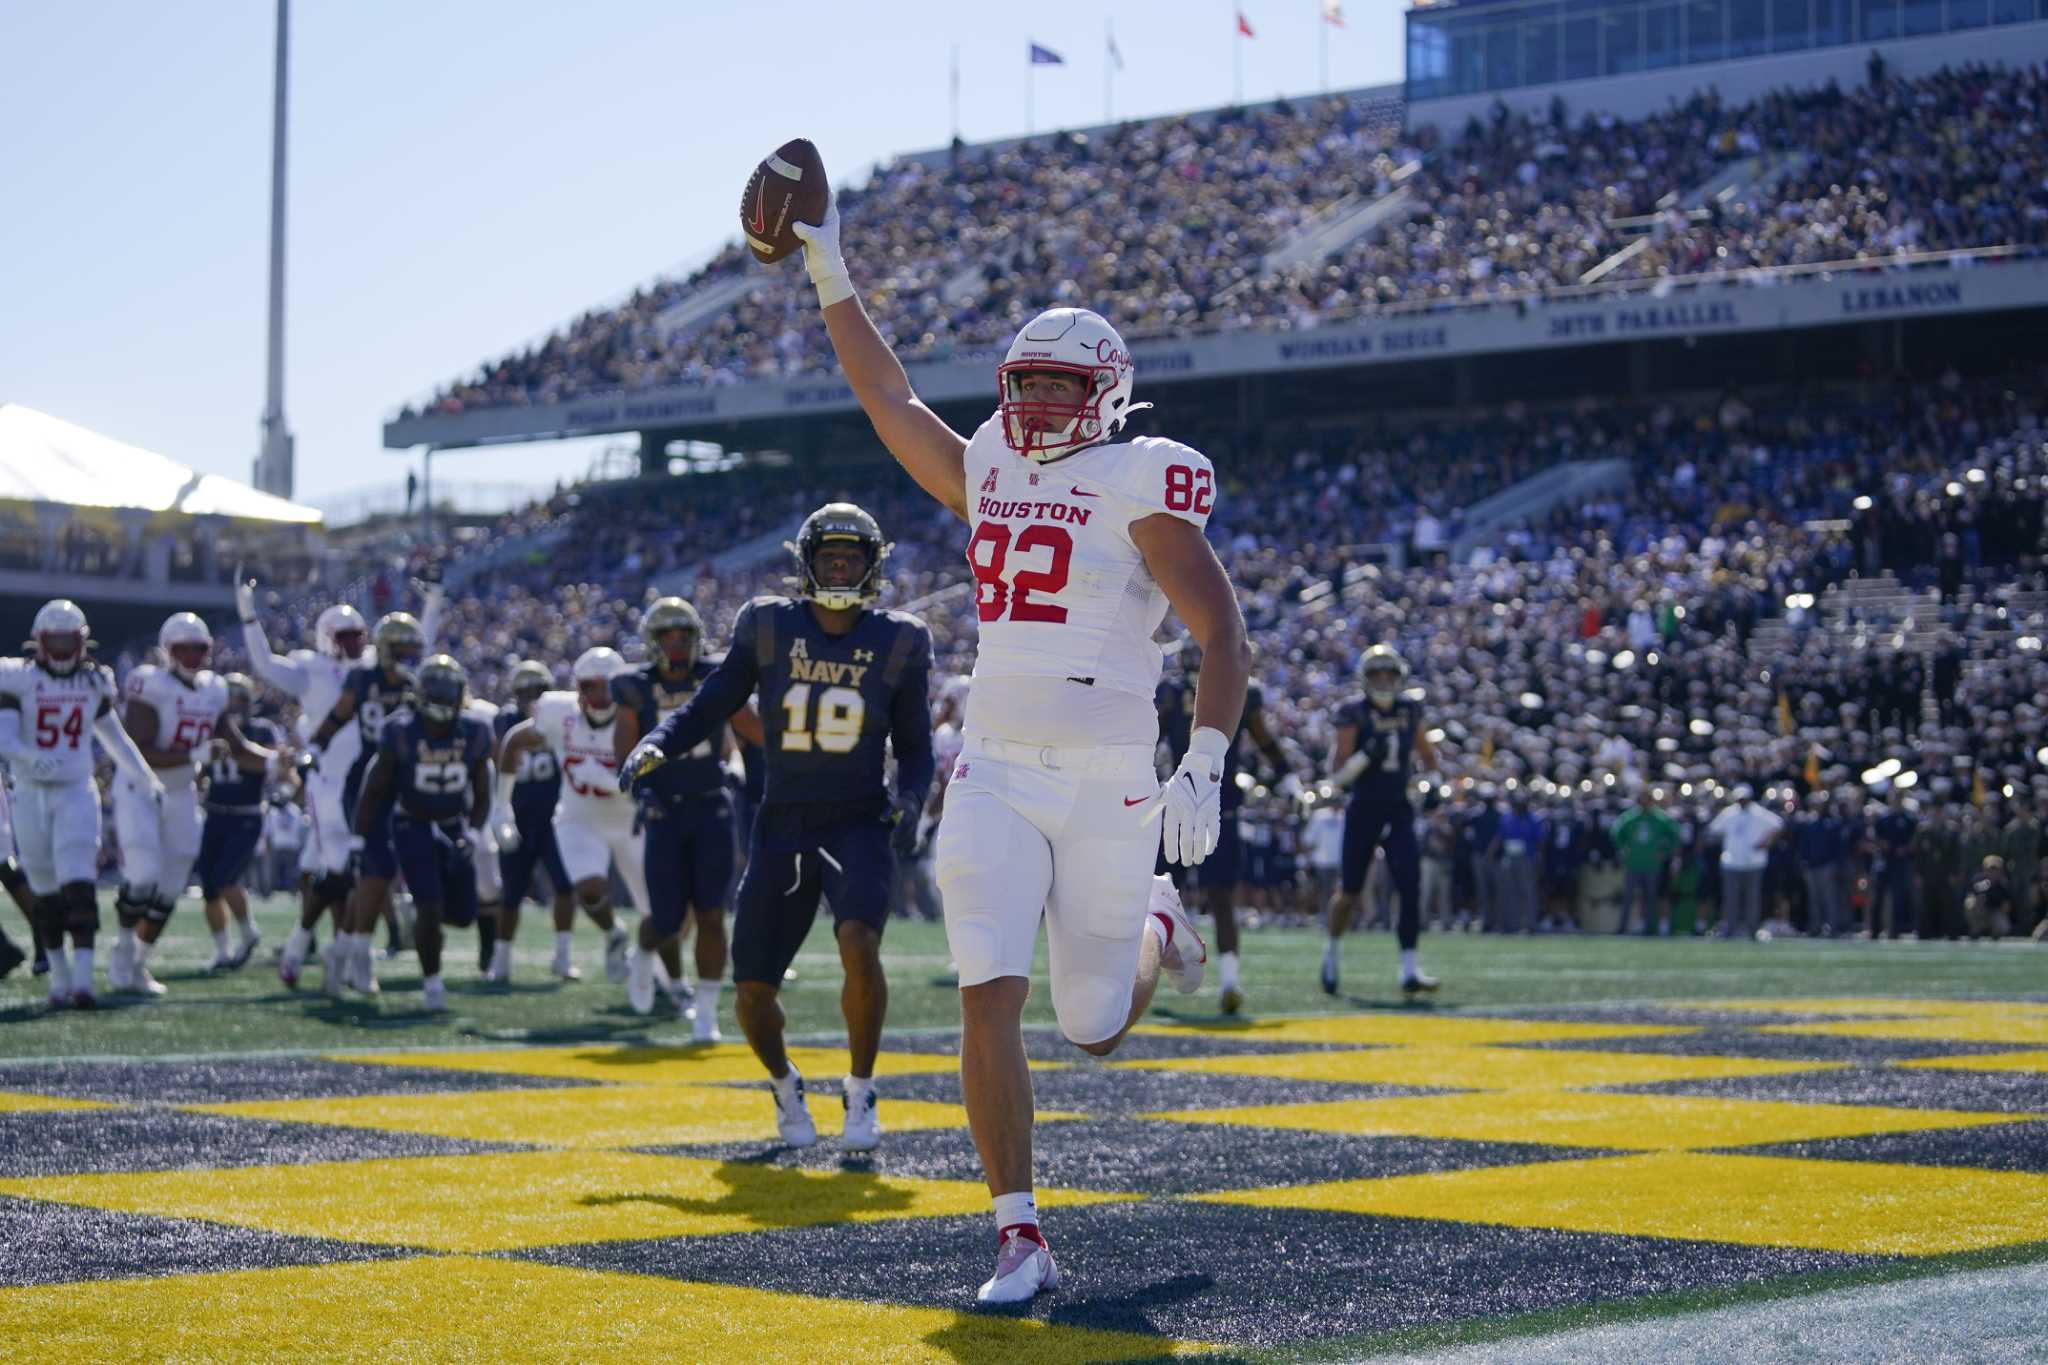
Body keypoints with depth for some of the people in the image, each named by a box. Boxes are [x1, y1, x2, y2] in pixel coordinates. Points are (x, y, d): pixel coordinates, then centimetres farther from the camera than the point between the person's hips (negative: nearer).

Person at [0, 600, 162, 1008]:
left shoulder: (93, 683, 7)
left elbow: (115, 737, 20)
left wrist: (147, 779, 22)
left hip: (77, 793, 1)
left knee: (78, 887, -13)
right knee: (46, 893, 6)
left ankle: (83, 978, -18)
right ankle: (60, 976, 18)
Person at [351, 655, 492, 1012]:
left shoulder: (474, 734, -10)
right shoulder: (400, 732, -18)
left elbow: (482, 795, 1)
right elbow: (373, 791, -8)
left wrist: (471, 835, -14)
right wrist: (359, 842, -10)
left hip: (453, 828, 4)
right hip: (412, 828, -4)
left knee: (462, 914, 4)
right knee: (431, 910, -15)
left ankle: (422, 906, 37)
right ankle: (432, 982, 2)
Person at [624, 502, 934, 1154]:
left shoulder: (897, 642, 1)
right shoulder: (769, 627, 0)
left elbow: (915, 746, 9)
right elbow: (710, 705, 6)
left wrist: (910, 801, -10)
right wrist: (655, 745, -12)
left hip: (860, 824, -2)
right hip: (783, 827, 2)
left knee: (858, 943, -29)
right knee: (752, 990, 0)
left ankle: (860, 1092, -8)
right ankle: (784, 1084, 33)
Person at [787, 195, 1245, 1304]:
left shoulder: (1142, 486, -5)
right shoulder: (989, 472, 12)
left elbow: (1224, 638, -8)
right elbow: (892, 404, 25)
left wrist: (1203, 769, -18)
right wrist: (832, 278, 24)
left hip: (1108, 785, -4)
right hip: (993, 776, 4)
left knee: (1094, 1030, 7)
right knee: (990, 1001, -10)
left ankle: (1156, 929, 42)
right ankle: (1019, 1238, -4)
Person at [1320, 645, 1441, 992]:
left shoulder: (1409, 710, 5)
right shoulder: (1354, 714, -9)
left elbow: (1426, 752, 23)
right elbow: (1338, 774, -13)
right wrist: (1367, 756, -26)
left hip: (1398, 810, 3)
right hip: (1363, 810, -3)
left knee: (1409, 884, -11)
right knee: (1350, 892, 6)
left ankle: (1410, 969, -12)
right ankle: (1332, 949, 33)